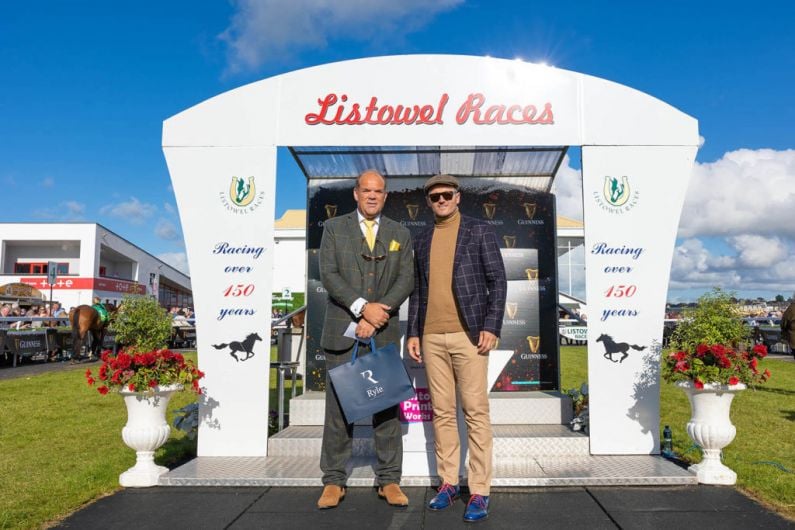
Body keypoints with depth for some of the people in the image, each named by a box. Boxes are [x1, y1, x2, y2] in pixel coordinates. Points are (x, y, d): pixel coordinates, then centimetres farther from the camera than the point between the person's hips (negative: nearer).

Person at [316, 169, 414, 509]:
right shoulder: (334, 228, 6)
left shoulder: (400, 234, 10)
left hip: (384, 332, 1)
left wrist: (377, 316, -13)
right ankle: (334, 481, 14)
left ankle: (389, 480, 15)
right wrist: (363, 307, -17)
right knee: (338, 405, 3)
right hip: (342, 330, -1)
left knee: (387, 405, 4)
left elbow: (406, 281, 0)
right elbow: (328, 275, -6)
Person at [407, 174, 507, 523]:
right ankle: (448, 483, 19)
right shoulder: (422, 241, 16)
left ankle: (480, 491, 5)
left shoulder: (479, 231, 3)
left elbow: (498, 281, -1)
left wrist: (491, 326, -11)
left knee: (475, 412, -3)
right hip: (432, 337, 4)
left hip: (468, 334, -4)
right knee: (442, 412, 8)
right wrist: (412, 333, 10)